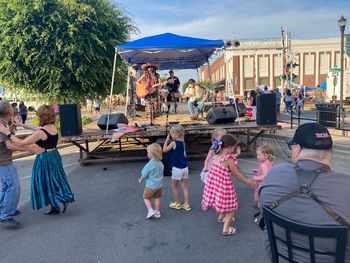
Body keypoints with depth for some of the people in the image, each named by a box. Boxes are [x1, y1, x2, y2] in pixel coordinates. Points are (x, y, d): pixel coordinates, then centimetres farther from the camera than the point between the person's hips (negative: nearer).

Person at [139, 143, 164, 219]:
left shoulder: (149, 164, -24)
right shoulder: (161, 164, -4)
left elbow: (144, 175, -15)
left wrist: (141, 179, 6)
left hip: (151, 186, -6)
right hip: (159, 185, 6)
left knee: (146, 198, 13)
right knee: (157, 198, 19)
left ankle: (150, 211, 2)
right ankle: (157, 212, 26)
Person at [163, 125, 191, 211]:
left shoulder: (174, 143, -16)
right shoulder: (183, 142, 3)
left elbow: (164, 150, -6)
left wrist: (167, 139, -5)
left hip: (177, 168, -6)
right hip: (185, 167, 6)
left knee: (174, 186, 12)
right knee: (185, 186, 13)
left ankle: (177, 203, 23)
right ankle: (186, 204, 17)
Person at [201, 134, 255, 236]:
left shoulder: (216, 156, -1)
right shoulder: (229, 160, -21)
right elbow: (237, 175, -11)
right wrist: (247, 181, 2)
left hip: (213, 185, 7)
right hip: (224, 186, -7)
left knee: (224, 203, 33)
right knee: (232, 207, 14)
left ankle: (221, 217, 53)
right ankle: (226, 229, 17)